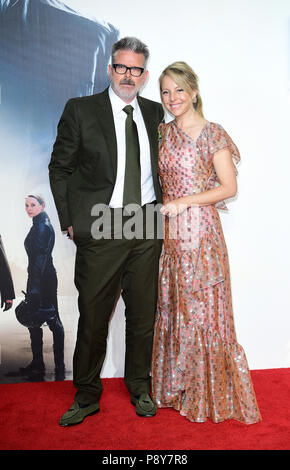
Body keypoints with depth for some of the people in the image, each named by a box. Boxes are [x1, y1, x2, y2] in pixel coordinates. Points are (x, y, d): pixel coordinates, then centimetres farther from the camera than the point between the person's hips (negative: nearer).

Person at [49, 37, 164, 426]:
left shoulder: (155, 113, 11)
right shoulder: (80, 110, 0)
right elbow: (60, 168, 2)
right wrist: (69, 221, -3)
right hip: (101, 229, -3)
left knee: (143, 314, 13)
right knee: (93, 317, 5)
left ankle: (140, 388, 33)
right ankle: (86, 397, 25)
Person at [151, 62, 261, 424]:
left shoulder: (212, 134, -5)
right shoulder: (164, 132, 11)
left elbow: (229, 187, -8)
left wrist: (186, 202, -14)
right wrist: (163, 205, 4)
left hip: (200, 230, -5)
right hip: (169, 231, 6)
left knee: (202, 307, 1)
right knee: (171, 306, 11)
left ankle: (211, 392, 19)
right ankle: (176, 386, 29)